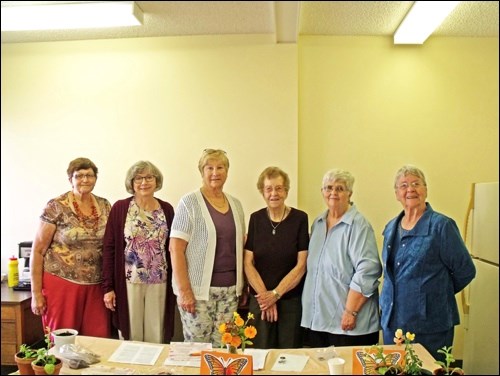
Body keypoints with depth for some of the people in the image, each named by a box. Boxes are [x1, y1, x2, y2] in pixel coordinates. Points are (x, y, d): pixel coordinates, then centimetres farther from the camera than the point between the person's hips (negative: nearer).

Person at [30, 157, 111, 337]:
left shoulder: (105, 206, 5)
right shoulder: (55, 207, -6)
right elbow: (38, 250, -4)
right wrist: (36, 293, -6)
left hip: (96, 286, 4)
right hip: (62, 283, -3)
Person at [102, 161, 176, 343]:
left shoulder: (167, 209, 4)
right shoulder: (120, 208, -3)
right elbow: (109, 248, -3)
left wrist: (175, 283, 6)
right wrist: (108, 287, -6)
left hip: (159, 283, 2)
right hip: (129, 282, -2)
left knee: (156, 335, 10)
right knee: (130, 335, 7)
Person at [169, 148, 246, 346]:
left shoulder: (235, 204, 10)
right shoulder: (189, 202, -6)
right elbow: (176, 248, -9)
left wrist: (242, 285, 9)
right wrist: (184, 290, -14)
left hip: (230, 289, 5)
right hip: (198, 289, -4)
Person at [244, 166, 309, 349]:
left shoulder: (300, 219, -4)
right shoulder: (256, 219, 3)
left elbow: (301, 265, -6)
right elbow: (248, 263, 1)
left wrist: (276, 294, -9)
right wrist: (264, 294, -8)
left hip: (291, 299, -2)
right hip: (260, 299, 2)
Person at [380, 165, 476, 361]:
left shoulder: (441, 225, -10)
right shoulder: (391, 228, 9)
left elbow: (465, 271, -5)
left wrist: (436, 293, 4)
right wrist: (386, 303, 13)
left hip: (429, 326, -6)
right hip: (392, 322, 6)